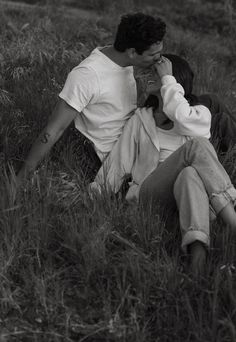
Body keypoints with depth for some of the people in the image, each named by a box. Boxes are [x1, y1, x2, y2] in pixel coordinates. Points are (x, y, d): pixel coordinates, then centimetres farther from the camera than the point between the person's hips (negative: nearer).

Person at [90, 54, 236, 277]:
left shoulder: (200, 114, 16)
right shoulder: (141, 118, 21)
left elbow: (181, 117, -9)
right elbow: (119, 160, 17)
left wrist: (167, 78, -1)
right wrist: (98, 190, 7)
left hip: (189, 193, 1)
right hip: (150, 192, 0)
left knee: (190, 176, -38)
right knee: (196, 146, -29)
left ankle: (198, 251, -59)